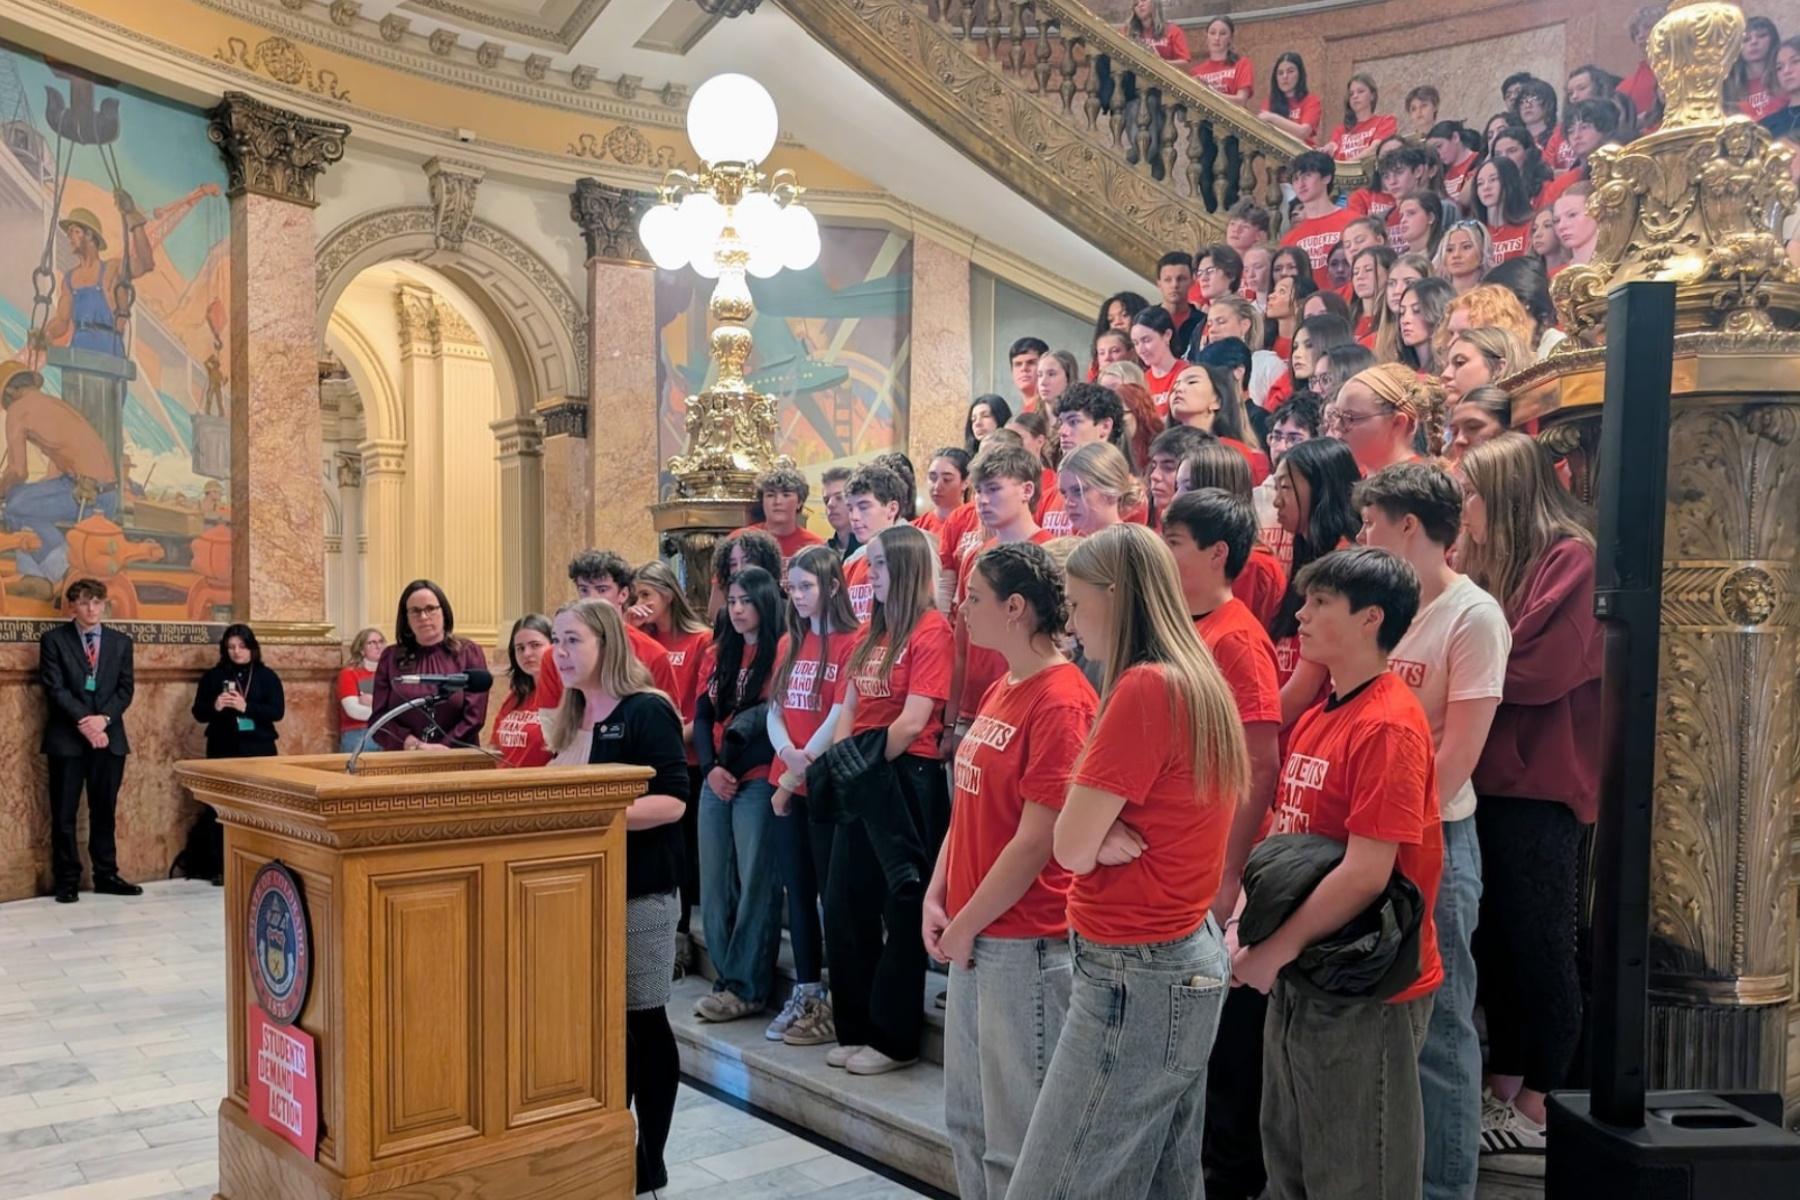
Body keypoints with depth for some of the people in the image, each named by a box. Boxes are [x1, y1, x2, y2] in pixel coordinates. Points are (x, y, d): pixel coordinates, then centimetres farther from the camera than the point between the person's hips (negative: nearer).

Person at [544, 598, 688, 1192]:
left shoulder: (646, 711, -13)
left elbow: (671, 802, -20)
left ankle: (648, 1165, 16)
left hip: (638, 893, -7)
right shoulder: (571, 719, 13)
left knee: (642, 1024, 3)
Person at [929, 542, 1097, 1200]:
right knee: (967, 1115, 20)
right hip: (972, 937, 9)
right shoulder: (998, 691, 10)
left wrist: (966, 925, -11)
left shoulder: (1061, 703, -19)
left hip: (1027, 943, -9)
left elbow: (1035, 843, -20)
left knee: (1017, 1132, 5)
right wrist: (937, 899, 5)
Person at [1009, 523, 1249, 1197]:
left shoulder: (1144, 688, -20)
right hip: (1186, 955, 10)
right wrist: (1105, 836, -9)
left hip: (1136, 972, -10)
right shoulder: (1199, 680, 9)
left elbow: (1071, 848, -18)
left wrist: (1094, 836, 1)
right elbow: (1090, 845, 11)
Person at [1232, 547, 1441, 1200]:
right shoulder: (1315, 719, 8)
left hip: (1365, 994, -9)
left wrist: (1275, 950, -16)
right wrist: (1247, 922, 0)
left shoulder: (1388, 726, -20)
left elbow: (1366, 872, -25)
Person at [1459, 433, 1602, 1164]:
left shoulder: (1572, 559, -10)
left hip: (1539, 785, -7)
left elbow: (1545, 667, -18)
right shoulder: (1488, 562, 14)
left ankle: (1541, 1107, 13)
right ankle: (1503, 1090, 23)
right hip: (1486, 781, 8)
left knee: (1539, 947, 2)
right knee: (1496, 940, 12)